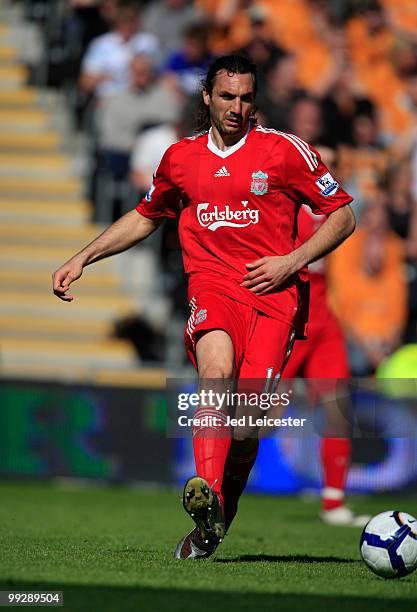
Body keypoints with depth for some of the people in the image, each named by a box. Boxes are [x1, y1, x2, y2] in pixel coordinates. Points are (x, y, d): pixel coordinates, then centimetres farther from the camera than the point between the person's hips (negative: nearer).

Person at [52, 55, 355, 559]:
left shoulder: (285, 151, 6)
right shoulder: (181, 158, 16)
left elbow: (342, 215, 10)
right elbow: (144, 218, 33)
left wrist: (292, 262, -3)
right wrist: (81, 259, 26)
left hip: (274, 292, -1)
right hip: (212, 287, 1)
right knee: (216, 374, -32)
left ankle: (212, 529, 3)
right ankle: (205, 495, -51)